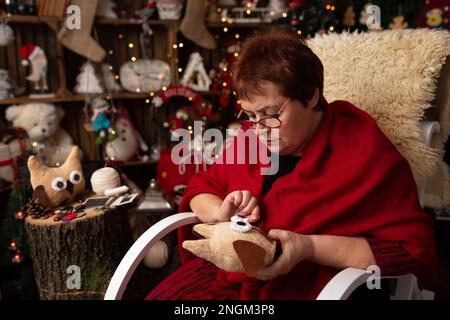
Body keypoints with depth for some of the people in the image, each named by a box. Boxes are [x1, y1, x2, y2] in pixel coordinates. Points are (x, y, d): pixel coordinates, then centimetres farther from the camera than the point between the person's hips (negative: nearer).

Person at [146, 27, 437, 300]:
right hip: (221, 275, 5)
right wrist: (220, 213, -7)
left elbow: (415, 251, -14)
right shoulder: (251, 136, 6)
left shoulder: (366, 152, -12)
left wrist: (310, 247, -21)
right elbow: (201, 188, 17)